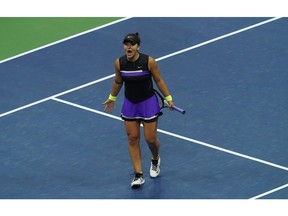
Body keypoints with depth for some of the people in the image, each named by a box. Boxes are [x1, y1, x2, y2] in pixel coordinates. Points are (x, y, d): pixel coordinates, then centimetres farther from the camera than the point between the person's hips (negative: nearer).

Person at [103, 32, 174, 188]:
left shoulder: (149, 62, -21)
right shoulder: (119, 63, -13)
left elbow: (158, 80, -6)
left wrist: (168, 98, -3)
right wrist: (112, 98, 17)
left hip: (148, 103, -3)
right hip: (130, 104, 3)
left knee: (151, 139, 3)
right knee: (133, 139, 3)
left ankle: (155, 160, 37)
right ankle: (138, 175, 11)